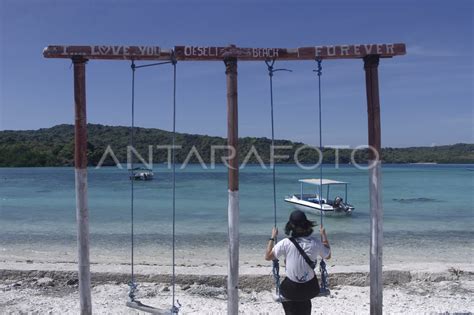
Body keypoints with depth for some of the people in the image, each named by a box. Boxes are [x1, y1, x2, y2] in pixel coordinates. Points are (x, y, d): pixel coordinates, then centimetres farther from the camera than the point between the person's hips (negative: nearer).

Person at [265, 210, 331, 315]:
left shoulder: (286, 243, -19)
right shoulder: (316, 242, -12)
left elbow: (268, 256, -6)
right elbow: (328, 256, 8)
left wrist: (273, 237, 3)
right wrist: (324, 235, 15)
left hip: (291, 290, -2)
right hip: (310, 289, 2)